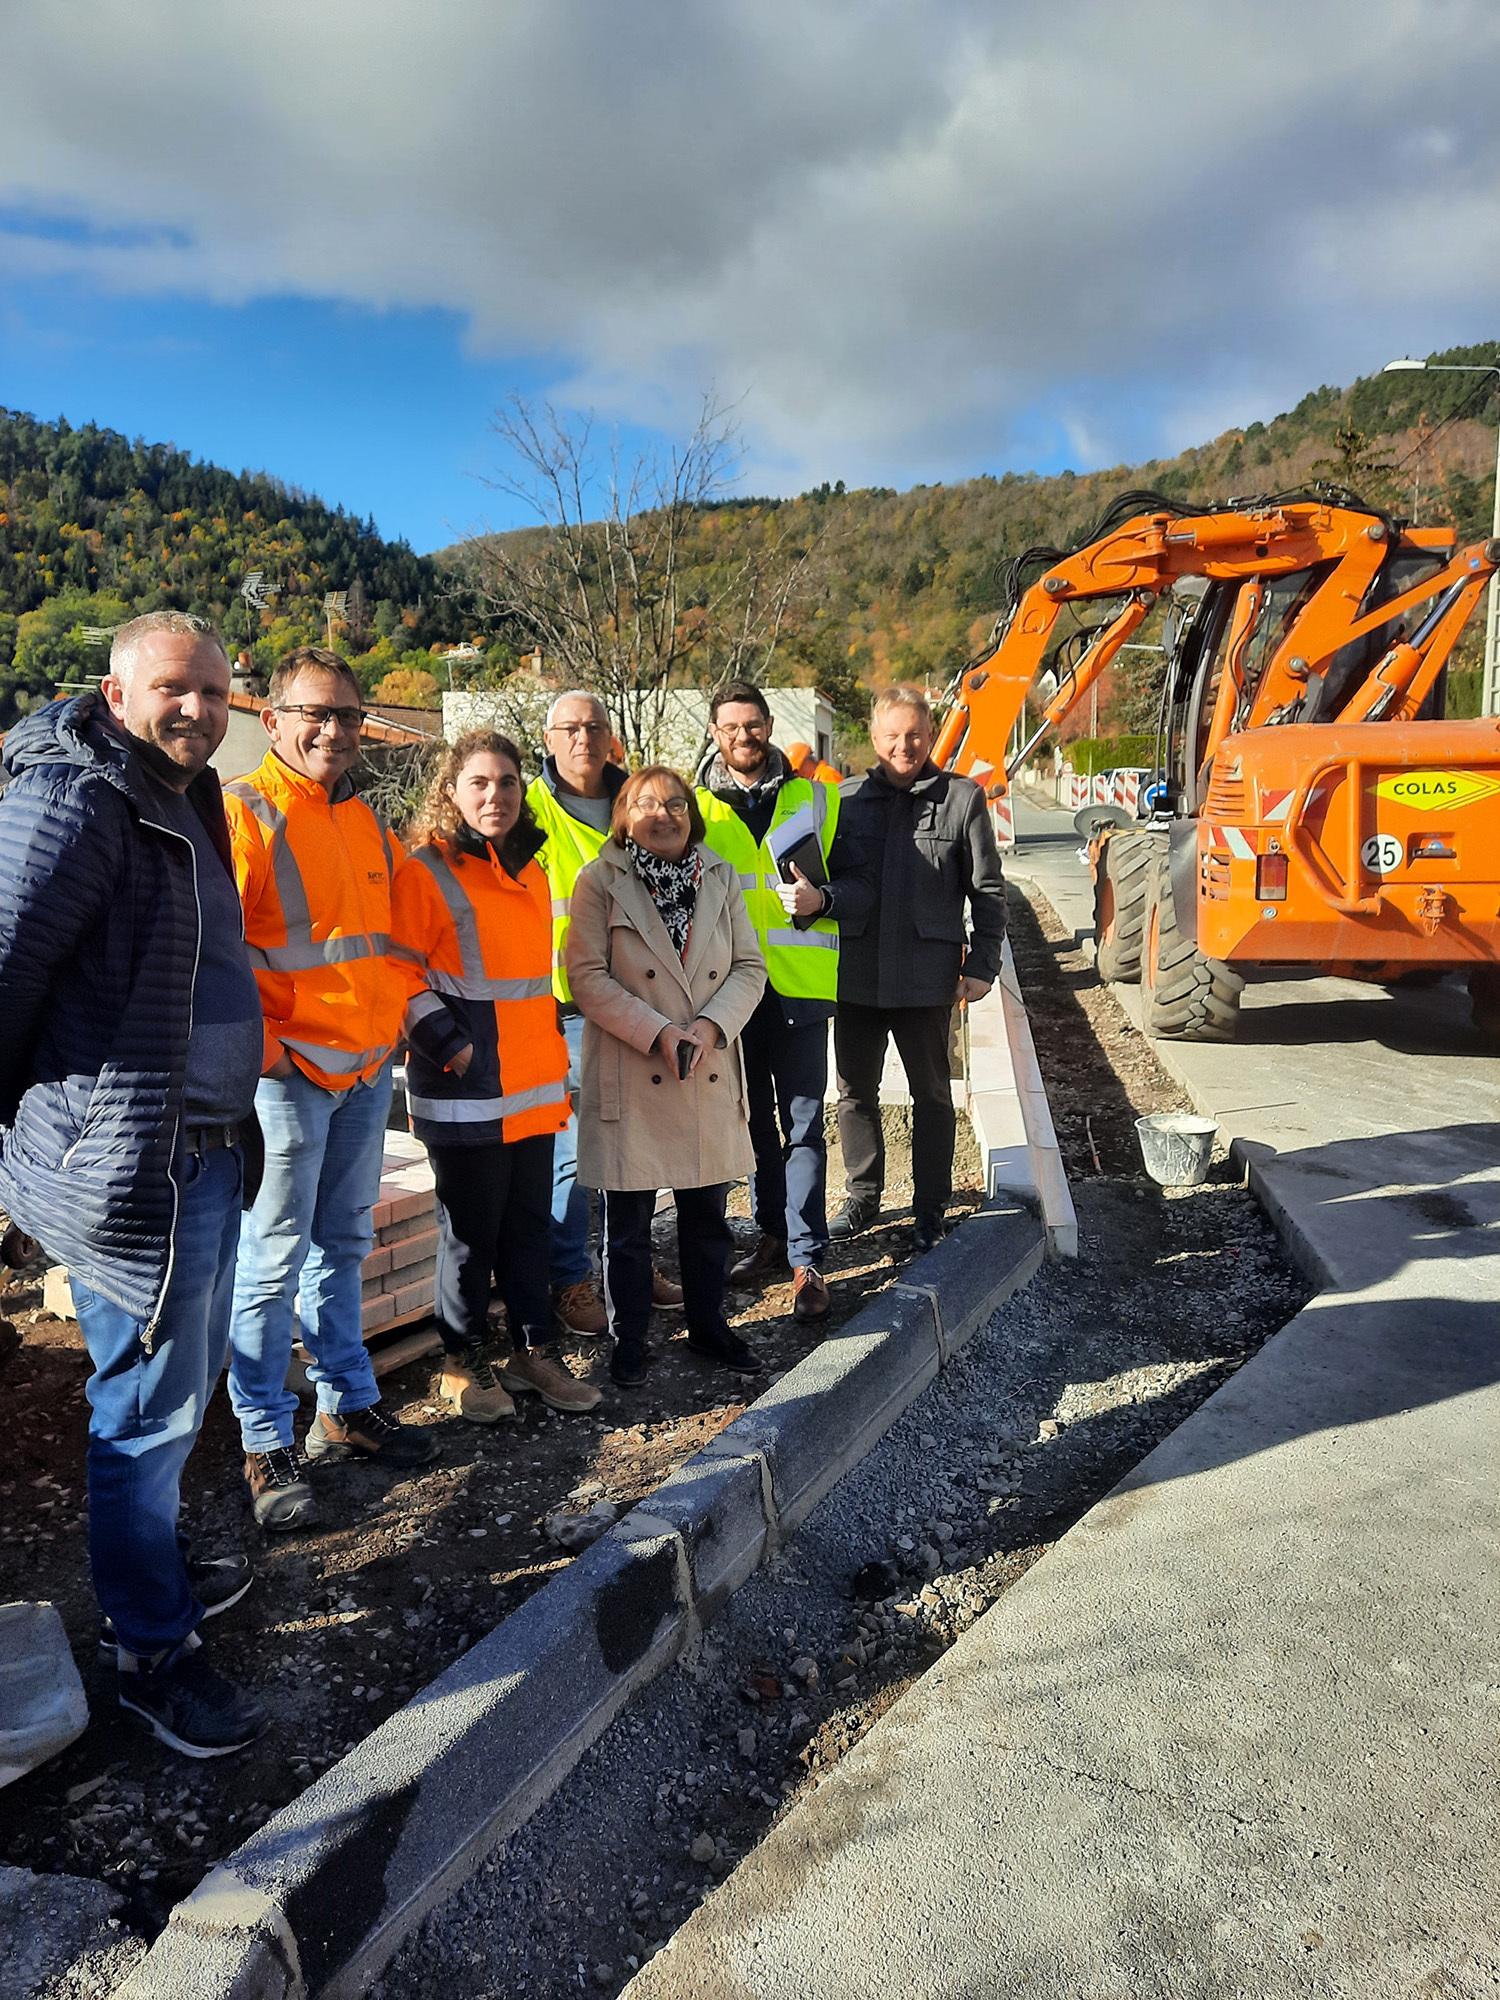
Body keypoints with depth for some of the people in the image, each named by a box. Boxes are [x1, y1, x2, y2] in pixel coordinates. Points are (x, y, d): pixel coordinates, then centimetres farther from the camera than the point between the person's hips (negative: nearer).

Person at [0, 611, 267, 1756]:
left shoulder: (181, 799, 14)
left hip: (202, 1151, 10)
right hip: (129, 1163, -10)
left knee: (188, 1382, 22)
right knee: (150, 1409, 3)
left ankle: (156, 1566, 43)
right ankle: (153, 1655, 20)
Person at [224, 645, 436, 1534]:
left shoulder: (365, 819, 13)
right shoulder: (241, 811, -10)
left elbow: (400, 929, 23)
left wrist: (403, 1014, 14)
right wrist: (255, 1046, -15)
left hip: (368, 1068, 7)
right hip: (289, 1071, -7)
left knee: (342, 1245, 17)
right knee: (274, 1262, 0)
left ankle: (348, 1408, 31)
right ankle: (268, 1446, 14)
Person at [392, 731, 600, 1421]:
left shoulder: (529, 873, 14)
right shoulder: (426, 873, -8)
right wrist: (453, 1048, -17)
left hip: (535, 1090, 7)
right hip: (466, 1093, -6)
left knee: (530, 1222, 13)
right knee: (470, 1230, 5)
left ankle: (532, 1350, 26)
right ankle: (464, 1363, 21)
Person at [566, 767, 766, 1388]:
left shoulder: (720, 878, 9)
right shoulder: (600, 882, -3)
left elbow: (750, 966, 6)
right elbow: (587, 975, -10)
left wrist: (712, 1024, -11)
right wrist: (657, 1031, -17)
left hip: (711, 1074, 4)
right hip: (631, 1077, -3)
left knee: (708, 1214, 15)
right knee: (628, 1220, 7)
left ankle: (709, 1325, 33)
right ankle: (628, 1341, 23)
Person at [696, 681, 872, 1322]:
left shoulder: (816, 801, 6)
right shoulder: (697, 807, 8)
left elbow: (860, 886, 6)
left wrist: (822, 898, -16)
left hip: (800, 985, -2)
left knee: (803, 1123, -2)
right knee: (755, 1118, 13)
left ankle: (807, 1261, 4)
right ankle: (775, 1236, 28)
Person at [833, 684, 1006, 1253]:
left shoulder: (962, 798, -1)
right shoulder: (848, 798, 6)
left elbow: (987, 891, 1)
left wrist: (982, 965, -4)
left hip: (927, 976, -2)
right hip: (857, 974, 3)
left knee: (931, 1093, 9)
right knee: (855, 1091, 11)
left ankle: (929, 1207, 23)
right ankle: (862, 1195, 29)